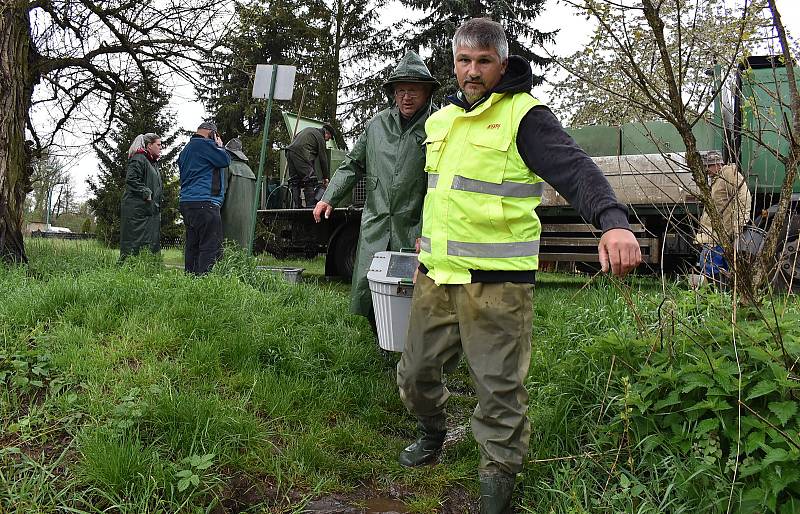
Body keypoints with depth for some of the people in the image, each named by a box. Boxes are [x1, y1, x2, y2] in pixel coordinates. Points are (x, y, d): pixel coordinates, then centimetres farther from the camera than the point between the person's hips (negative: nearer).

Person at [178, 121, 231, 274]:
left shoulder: (186, 149, 24)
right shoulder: (204, 144, -6)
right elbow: (225, 161, -7)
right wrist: (219, 146, 8)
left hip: (186, 202, 10)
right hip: (203, 202, -10)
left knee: (192, 246, 11)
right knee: (211, 247, -12)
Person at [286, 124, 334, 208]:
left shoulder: (309, 129, 27)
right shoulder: (320, 137, 4)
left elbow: (294, 139, 29)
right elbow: (323, 158, 5)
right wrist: (325, 177, 10)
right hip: (301, 153, -8)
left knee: (294, 182, 11)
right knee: (310, 182, -7)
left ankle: (295, 207, 9)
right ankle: (311, 206, -13)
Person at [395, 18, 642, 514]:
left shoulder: (524, 115, -9)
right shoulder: (442, 119, 13)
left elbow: (575, 170, -23)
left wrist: (614, 222, -41)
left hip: (496, 282, -6)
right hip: (435, 275, 7)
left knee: (500, 387, 3)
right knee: (416, 371, 17)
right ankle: (433, 432, 45)